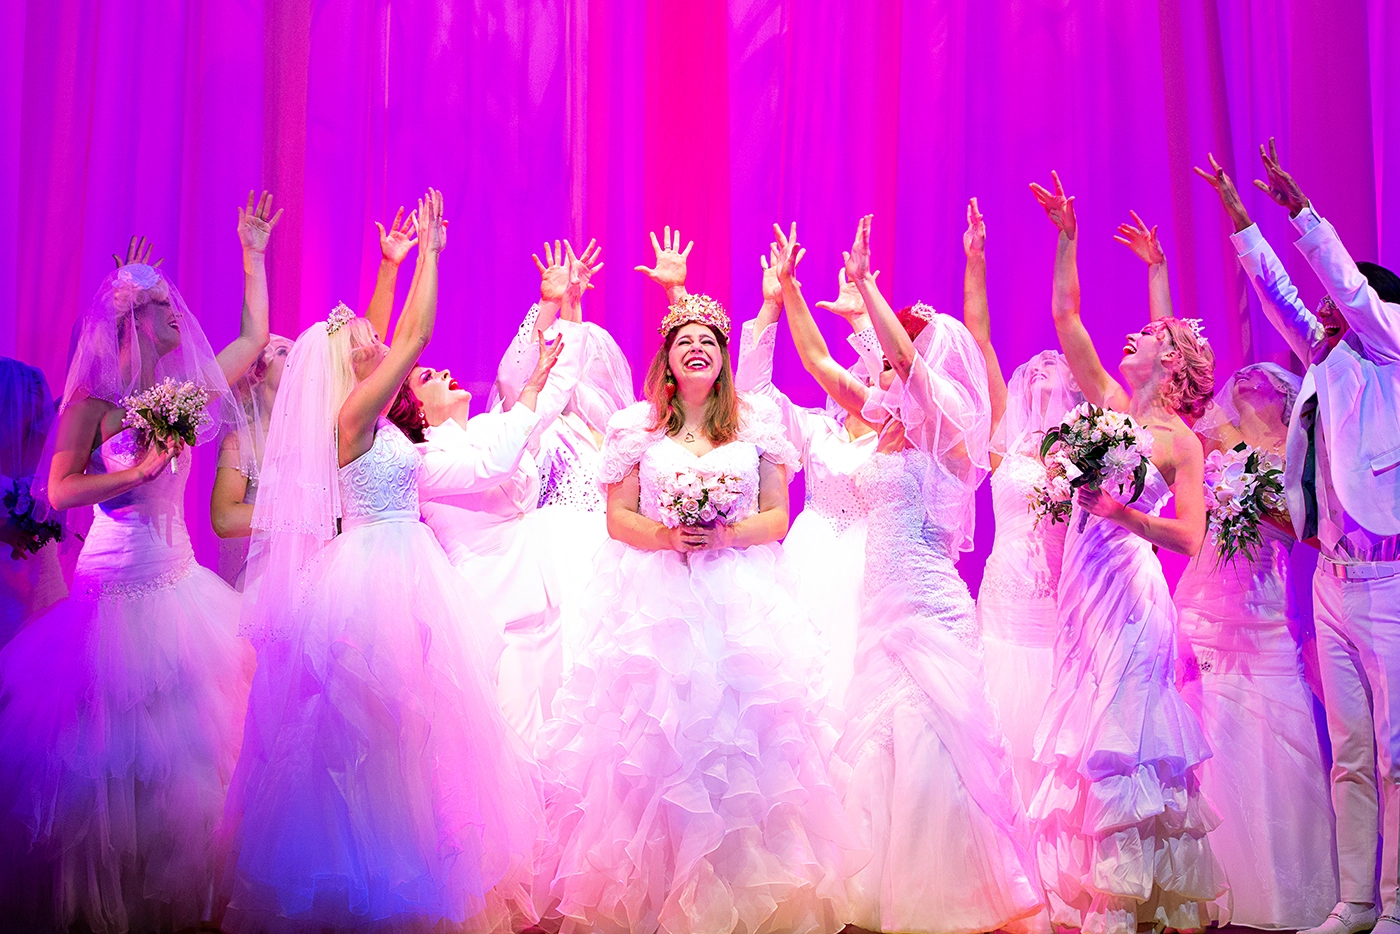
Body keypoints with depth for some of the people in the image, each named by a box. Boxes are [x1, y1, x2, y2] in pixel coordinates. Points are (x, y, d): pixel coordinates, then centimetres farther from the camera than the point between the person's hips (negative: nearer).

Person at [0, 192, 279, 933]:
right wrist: (141, 470, -20)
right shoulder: (92, 402, -8)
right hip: (116, 589, -6)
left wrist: (253, 254, 17)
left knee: (182, 742, 10)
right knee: (109, 742, 2)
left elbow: (255, 336, 16)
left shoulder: (186, 388, 7)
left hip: (180, 585, 6)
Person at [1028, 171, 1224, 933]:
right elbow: (1065, 314, 12)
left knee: (1121, 741, -7)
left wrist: (1125, 513, -23)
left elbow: (1188, 538, -10)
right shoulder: (1109, 403, 12)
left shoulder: (1180, 440, -3)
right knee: (1089, 744, 6)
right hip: (1087, 590, 6)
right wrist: (1066, 237, 10)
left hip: (1131, 595, -6)